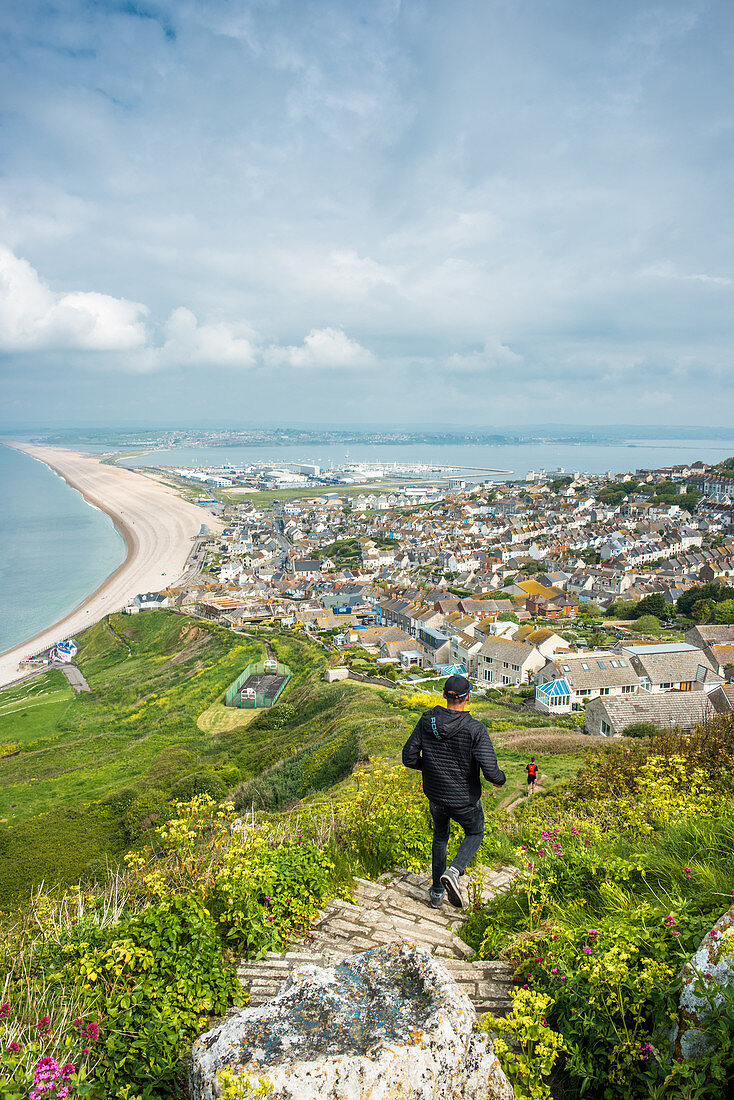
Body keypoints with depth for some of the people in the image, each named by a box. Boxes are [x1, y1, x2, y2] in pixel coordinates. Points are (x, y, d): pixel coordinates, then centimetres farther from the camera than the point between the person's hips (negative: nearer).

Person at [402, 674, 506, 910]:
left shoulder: (427, 721, -13)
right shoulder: (475, 729, -24)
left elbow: (409, 757, -8)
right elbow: (490, 771, -25)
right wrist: (500, 778, -2)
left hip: (434, 795, 4)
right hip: (464, 800, -3)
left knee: (440, 836, 29)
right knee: (475, 833, 25)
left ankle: (437, 893, 34)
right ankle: (454, 872, 0)